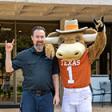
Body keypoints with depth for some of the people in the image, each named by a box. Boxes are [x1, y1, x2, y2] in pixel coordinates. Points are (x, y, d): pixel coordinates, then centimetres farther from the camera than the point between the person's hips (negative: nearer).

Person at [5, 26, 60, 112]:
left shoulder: (51, 55, 6)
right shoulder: (23, 55, 3)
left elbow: (55, 76, 8)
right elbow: (9, 69, 2)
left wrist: (57, 94, 4)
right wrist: (8, 52, -8)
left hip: (47, 95, 1)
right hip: (29, 95, -1)